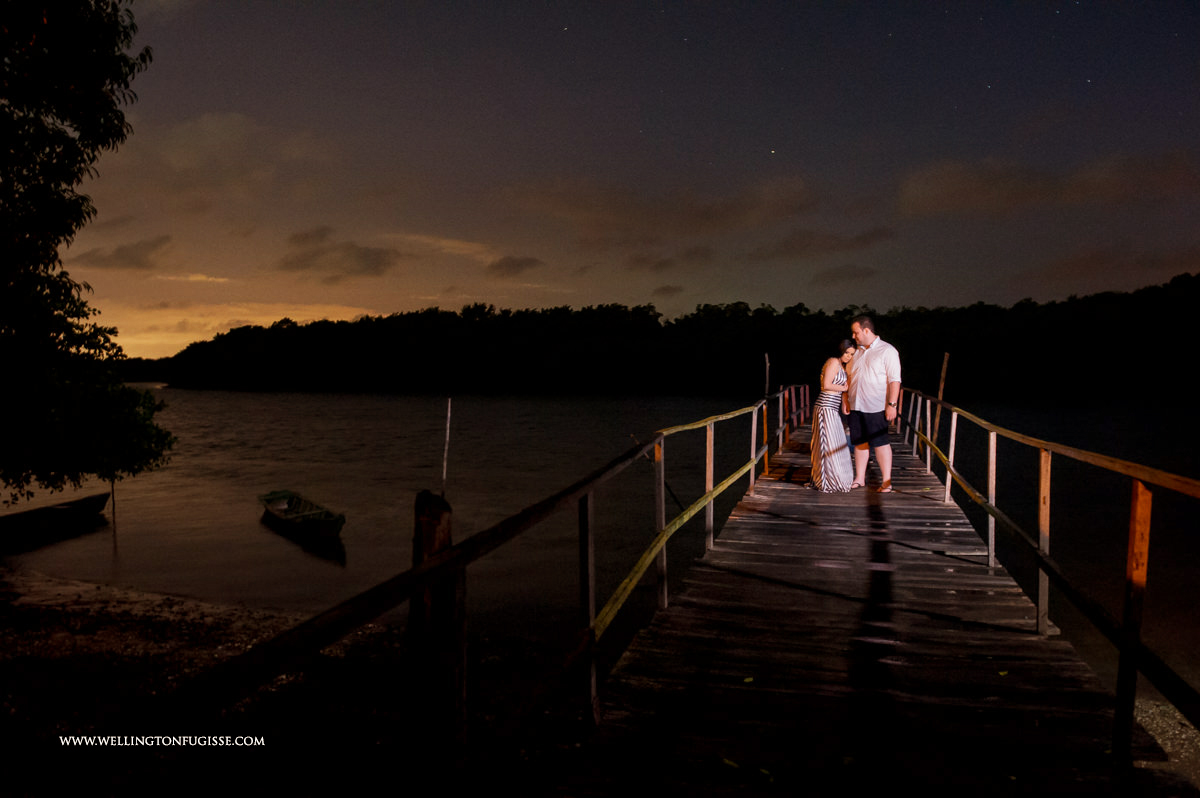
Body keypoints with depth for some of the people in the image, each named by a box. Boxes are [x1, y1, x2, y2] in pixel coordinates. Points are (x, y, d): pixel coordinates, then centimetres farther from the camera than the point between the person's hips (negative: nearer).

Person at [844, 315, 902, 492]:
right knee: (860, 443, 11)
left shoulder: (887, 351, -6)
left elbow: (894, 379, -10)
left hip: (876, 407, -6)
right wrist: (846, 400, 14)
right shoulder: (857, 352, 14)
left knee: (880, 443, -3)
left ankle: (886, 481, 4)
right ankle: (860, 478, 20)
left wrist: (892, 404, -16)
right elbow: (849, 377, 20)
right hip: (856, 406, 6)